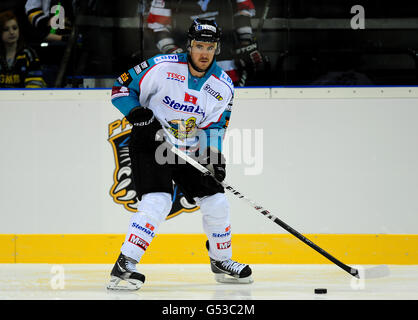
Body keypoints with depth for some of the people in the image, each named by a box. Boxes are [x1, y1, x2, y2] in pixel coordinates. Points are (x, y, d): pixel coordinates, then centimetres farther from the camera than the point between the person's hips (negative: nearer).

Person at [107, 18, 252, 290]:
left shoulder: (223, 87, -3)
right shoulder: (162, 67, -16)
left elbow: (214, 127, 1)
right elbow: (121, 87, -9)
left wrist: (215, 157, -15)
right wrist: (137, 113, -24)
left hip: (190, 151, 5)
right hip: (150, 144, -5)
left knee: (216, 202, 4)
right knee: (157, 202, -24)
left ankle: (222, 262, 29)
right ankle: (123, 268, -23)